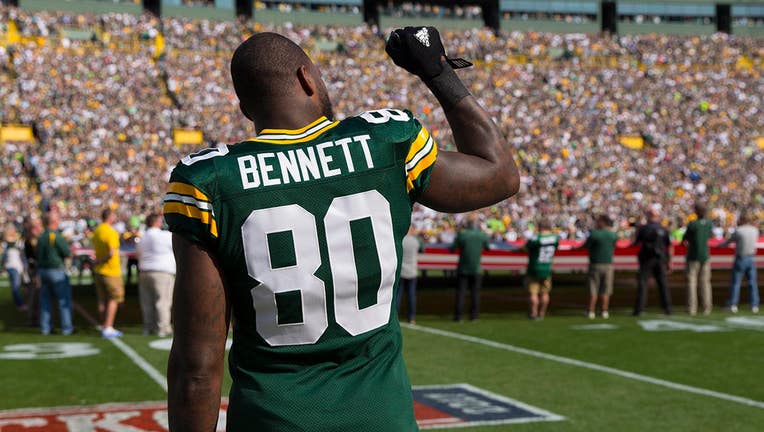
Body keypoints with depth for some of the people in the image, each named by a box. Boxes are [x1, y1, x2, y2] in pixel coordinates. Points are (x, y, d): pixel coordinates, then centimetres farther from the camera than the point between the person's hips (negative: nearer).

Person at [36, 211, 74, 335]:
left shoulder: (40, 237, 7)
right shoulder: (57, 236, -15)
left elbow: (38, 255, 12)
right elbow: (68, 253, -15)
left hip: (42, 270, 7)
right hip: (57, 270, -7)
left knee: (45, 300, 11)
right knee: (64, 300, 1)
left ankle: (45, 327, 13)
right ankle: (66, 327, 1)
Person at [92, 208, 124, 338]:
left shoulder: (96, 231, 8)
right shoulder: (111, 232, -18)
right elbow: (111, 253, -25)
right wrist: (99, 262, -13)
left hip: (99, 270, 8)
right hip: (111, 271, -8)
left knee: (102, 300, 12)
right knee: (113, 299, -1)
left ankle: (104, 327, 17)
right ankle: (108, 328, -4)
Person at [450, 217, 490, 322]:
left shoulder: (461, 234, -9)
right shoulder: (483, 235, -4)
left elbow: (452, 249, -5)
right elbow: (487, 247, 14)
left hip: (463, 269, -1)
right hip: (476, 269, 1)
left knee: (460, 292, 2)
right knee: (475, 292, 10)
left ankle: (458, 315, -1)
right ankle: (473, 315, 9)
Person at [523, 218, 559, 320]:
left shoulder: (536, 238, -18)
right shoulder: (555, 238, -3)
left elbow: (525, 248, -10)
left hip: (534, 270, -5)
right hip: (547, 270, 5)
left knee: (533, 293, 2)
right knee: (544, 293, 12)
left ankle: (534, 313, 1)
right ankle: (542, 314, 15)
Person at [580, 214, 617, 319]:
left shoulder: (594, 234, -14)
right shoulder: (614, 235, 0)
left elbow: (585, 246, -7)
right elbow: (613, 248, 10)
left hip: (595, 264, -3)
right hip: (608, 264, 3)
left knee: (593, 290, 3)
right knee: (605, 291, 9)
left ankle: (591, 311, 2)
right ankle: (605, 311, 7)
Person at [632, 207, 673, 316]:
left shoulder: (643, 228, -6)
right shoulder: (664, 230, 3)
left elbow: (635, 242, 1)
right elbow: (669, 247, 5)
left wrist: (632, 242, 24)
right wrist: (669, 262, 11)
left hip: (647, 259, -3)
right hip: (660, 260, 3)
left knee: (642, 283, -1)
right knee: (662, 284, 10)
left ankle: (638, 309, -7)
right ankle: (667, 308, 9)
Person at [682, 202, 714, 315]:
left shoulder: (692, 224, -17)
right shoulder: (710, 224, -1)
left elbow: (684, 239, -6)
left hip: (693, 256, -4)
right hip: (705, 256, 4)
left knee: (691, 282, 1)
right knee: (705, 282, 9)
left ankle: (692, 308, -2)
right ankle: (707, 308, 7)